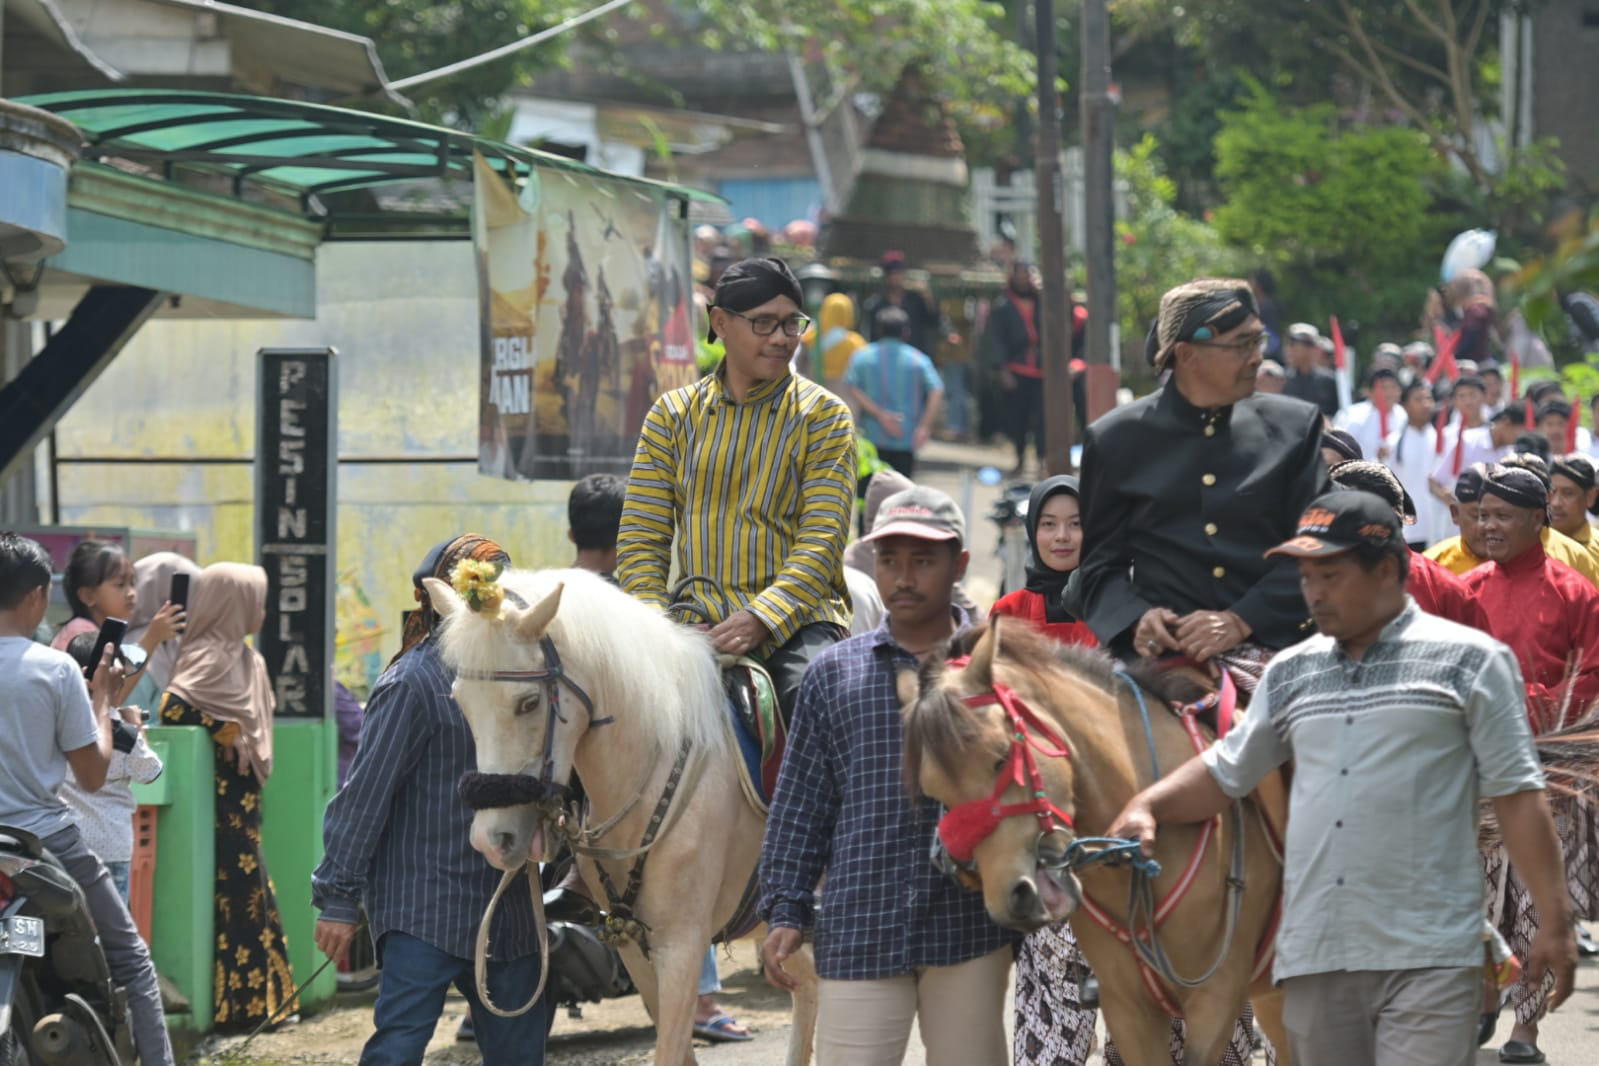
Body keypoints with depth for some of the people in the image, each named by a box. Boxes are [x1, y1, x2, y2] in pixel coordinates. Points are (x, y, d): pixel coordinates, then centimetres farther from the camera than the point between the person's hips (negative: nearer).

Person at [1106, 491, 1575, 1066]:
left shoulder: (1469, 661, 1)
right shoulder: (1290, 673, 15)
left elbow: (1516, 796, -1)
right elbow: (1225, 774, 21)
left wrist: (1554, 920, -5)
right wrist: (1147, 807, 2)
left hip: (1428, 954, -5)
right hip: (1315, 953, 5)